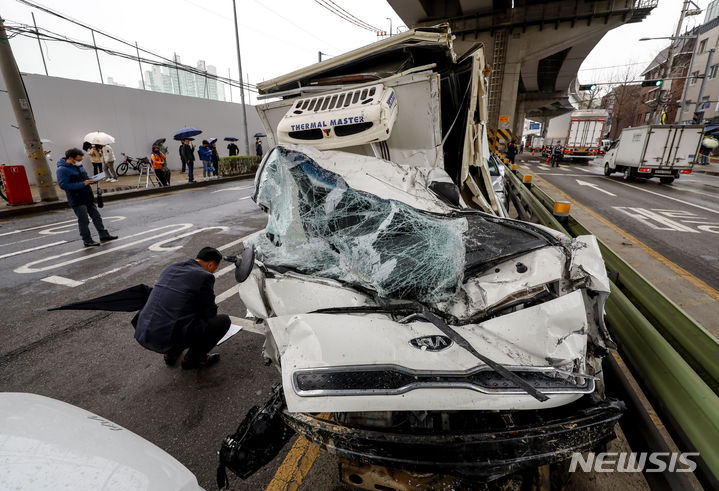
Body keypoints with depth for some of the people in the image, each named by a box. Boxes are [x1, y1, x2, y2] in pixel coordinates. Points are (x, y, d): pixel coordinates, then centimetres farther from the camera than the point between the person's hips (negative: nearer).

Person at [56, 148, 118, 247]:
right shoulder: (62, 169, -14)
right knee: (84, 221, -1)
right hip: (77, 201, -8)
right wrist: (82, 184, -24)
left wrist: (90, 180, 1)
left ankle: (104, 235, 20)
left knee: (96, 217, 12)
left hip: (88, 198, 8)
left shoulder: (78, 165, 11)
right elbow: (63, 185, -21)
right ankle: (87, 241, 8)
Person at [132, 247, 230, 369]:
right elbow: (209, 313, -1)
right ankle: (193, 359, 12)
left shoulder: (171, 267, 13)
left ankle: (170, 354, 28)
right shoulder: (205, 276, -10)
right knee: (223, 320, 2)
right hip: (170, 339, -8)